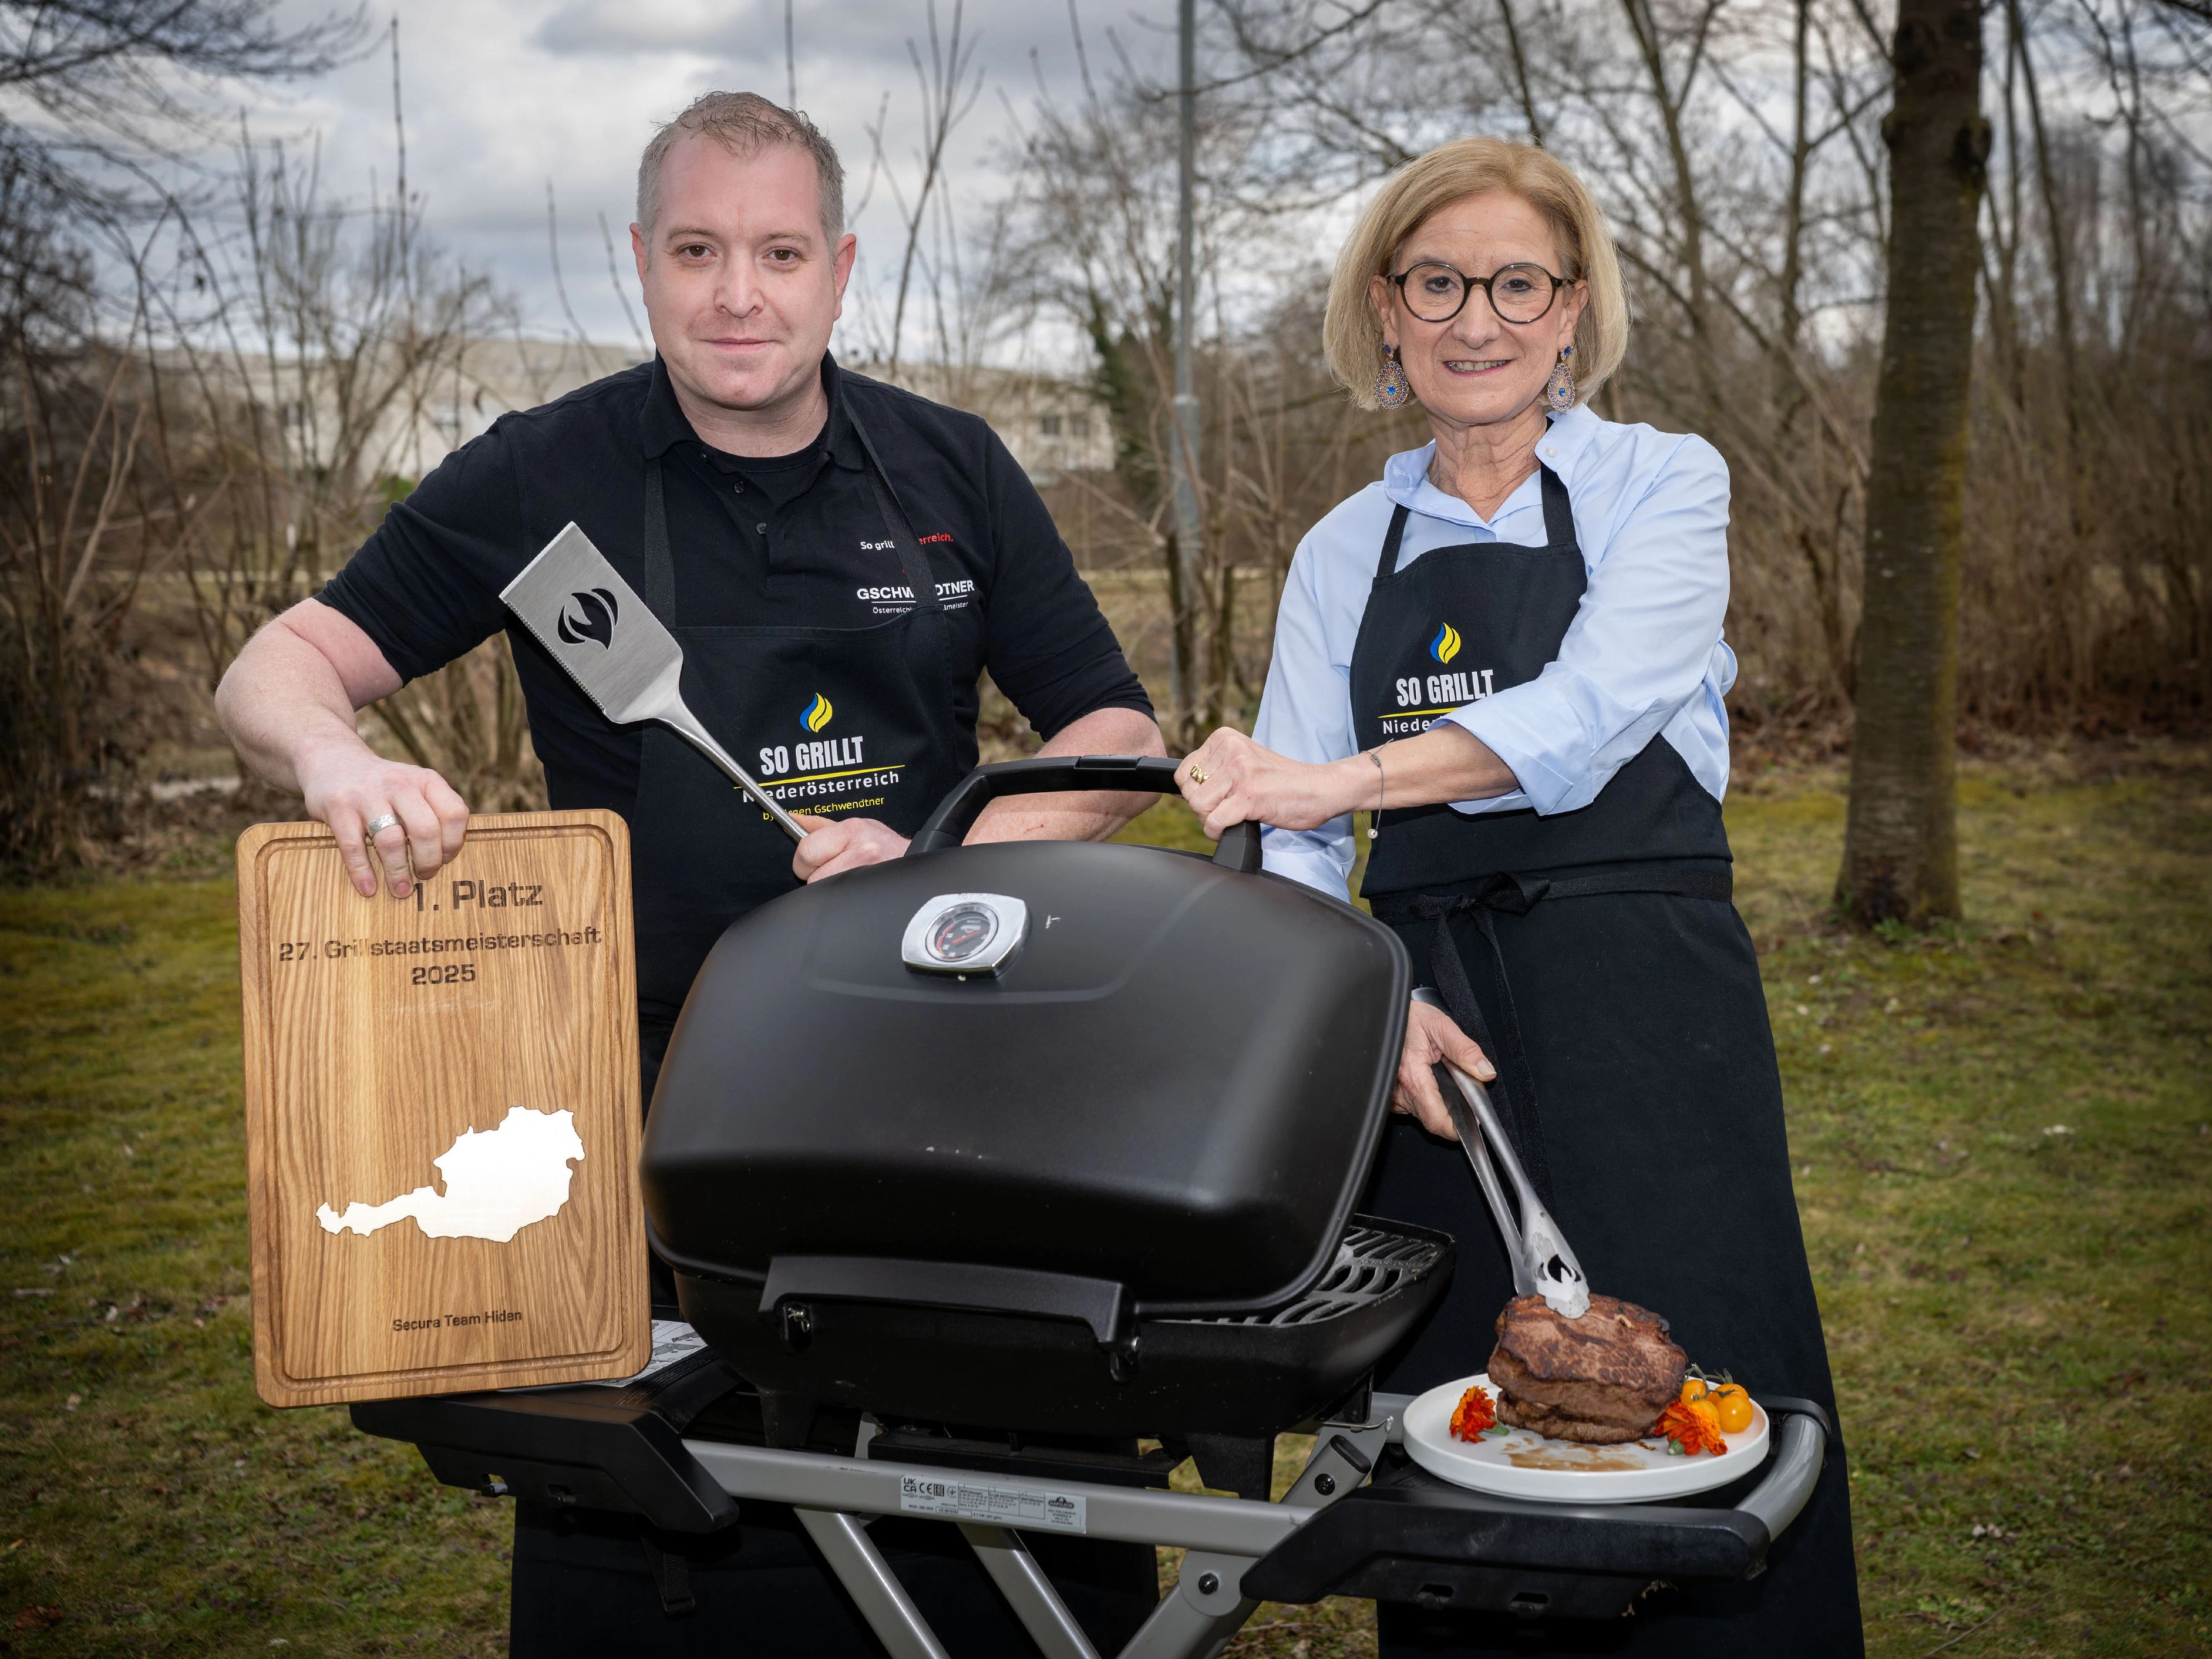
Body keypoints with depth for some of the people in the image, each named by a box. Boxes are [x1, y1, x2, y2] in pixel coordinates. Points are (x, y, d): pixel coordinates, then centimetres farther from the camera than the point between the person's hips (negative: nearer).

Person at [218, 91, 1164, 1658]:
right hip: (647, 1093, -1)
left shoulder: (951, 470, 5)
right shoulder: (543, 476, 0)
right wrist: (338, 755, -23)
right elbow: (277, 668, 1)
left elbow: (1119, 738, 6)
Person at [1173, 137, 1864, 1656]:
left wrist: (1342, 779, -27)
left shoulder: (1663, 485, 4)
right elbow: (1294, 857, 6)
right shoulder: (1344, 556, 13)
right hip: (1428, 1023, 3)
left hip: (1643, 1011, -3)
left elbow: (1591, 714, -15)